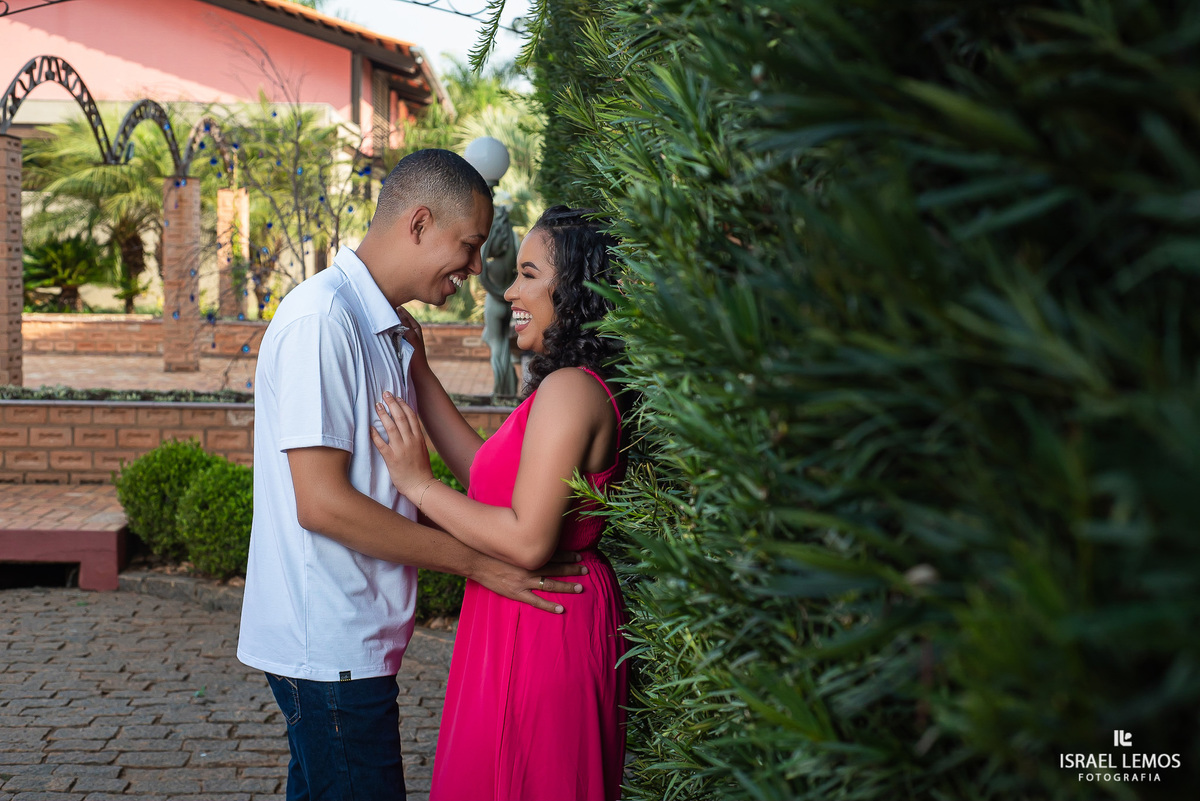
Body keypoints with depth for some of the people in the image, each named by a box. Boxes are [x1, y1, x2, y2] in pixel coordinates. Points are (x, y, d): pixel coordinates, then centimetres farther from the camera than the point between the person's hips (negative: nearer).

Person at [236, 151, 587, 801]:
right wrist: (477, 562, -16)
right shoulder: (320, 319, -17)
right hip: (330, 649, -9)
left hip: (350, 642, 10)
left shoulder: (382, 331, 14)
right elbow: (322, 503, -22)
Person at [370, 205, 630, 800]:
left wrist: (417, 483, -18)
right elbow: (485, 472, 14)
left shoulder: (569, 390, -21)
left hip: (540, 626, -10)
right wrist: (418, 370, 15)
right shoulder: (570, 388, 11)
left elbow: (528, 542, -26)